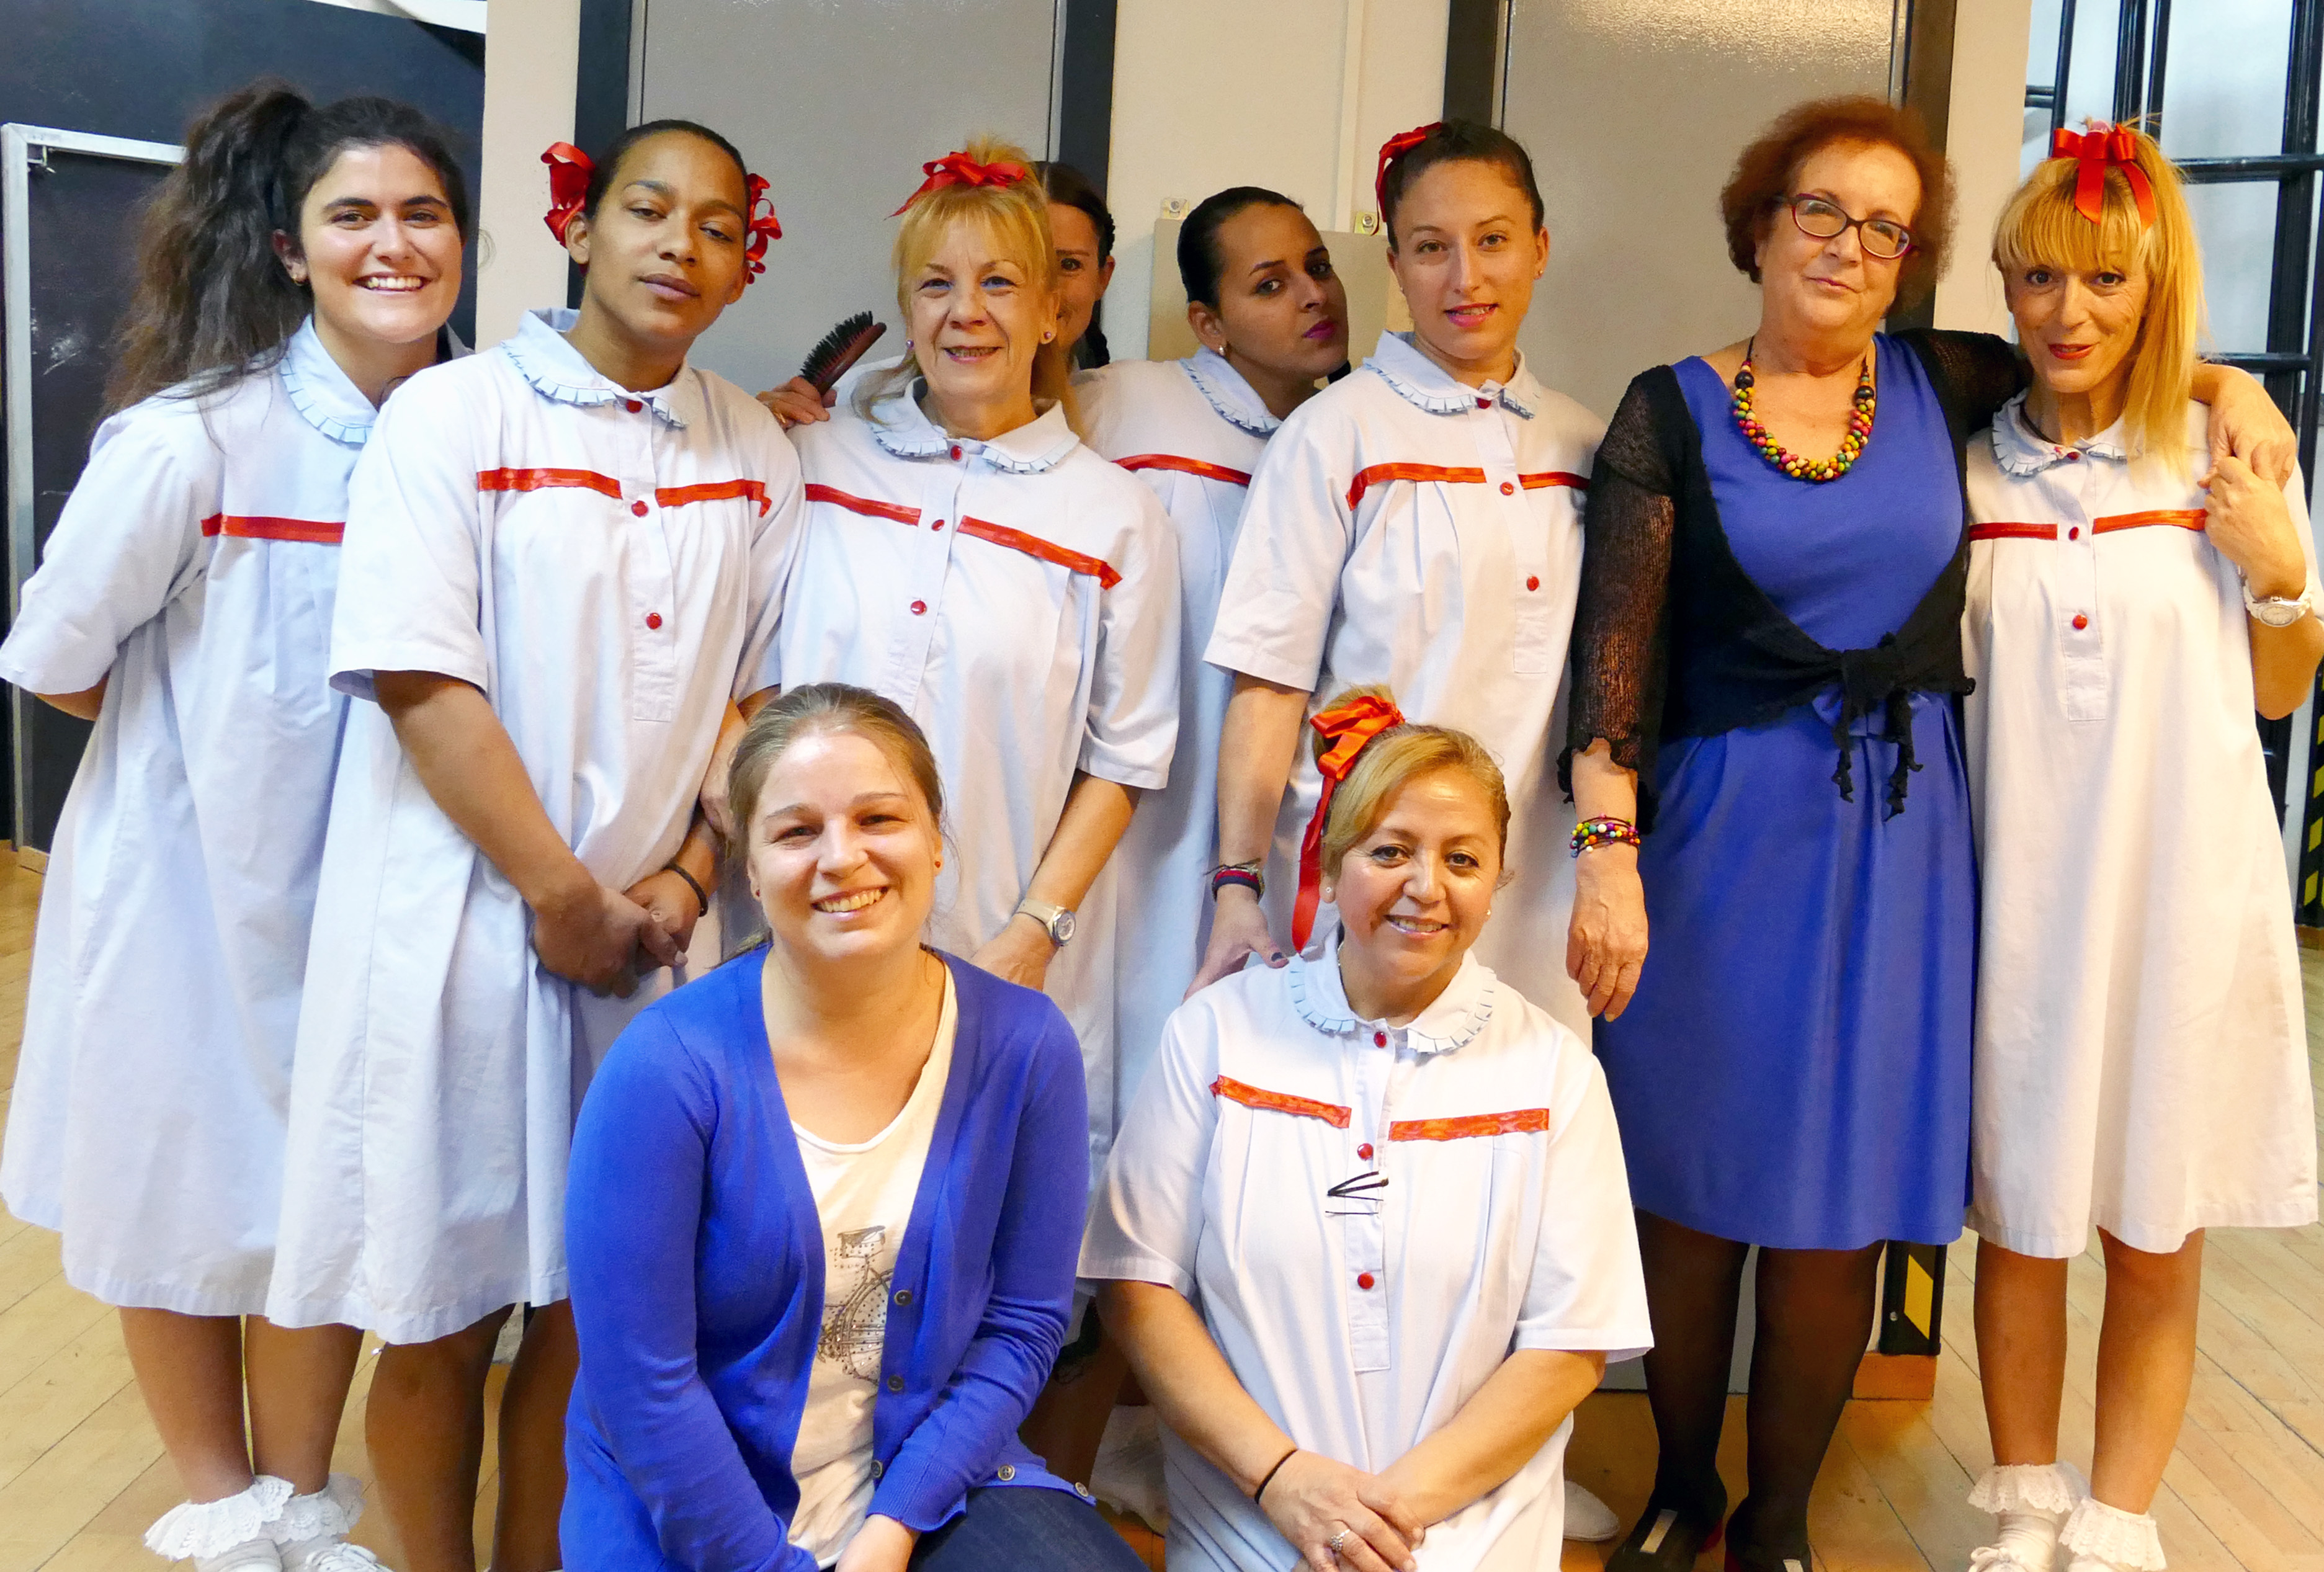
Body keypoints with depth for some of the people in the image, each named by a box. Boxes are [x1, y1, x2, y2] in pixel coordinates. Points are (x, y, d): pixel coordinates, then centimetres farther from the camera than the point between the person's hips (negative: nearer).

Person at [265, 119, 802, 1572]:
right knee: (442, 1315, 8)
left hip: (650, 944, 3)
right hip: (463, 926, -3)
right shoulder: (454, 418, -4)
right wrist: (564, 897, -12)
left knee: (592, 1307, 11)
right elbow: (421, 681, -11)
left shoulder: (756, 456, 8)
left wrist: (683, 881, -5)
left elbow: (759, 694, 8)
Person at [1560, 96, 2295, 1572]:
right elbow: (1615, 651, -8)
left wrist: (2224, 382, 5)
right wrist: (1609, 851, -17)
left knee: (1839, 1205, 7)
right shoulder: (1670, 413, -1)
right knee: (1691, 1192, 6)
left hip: (1902, 828, 2)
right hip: (1725, 826, -2)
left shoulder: (1944, 386, 7)